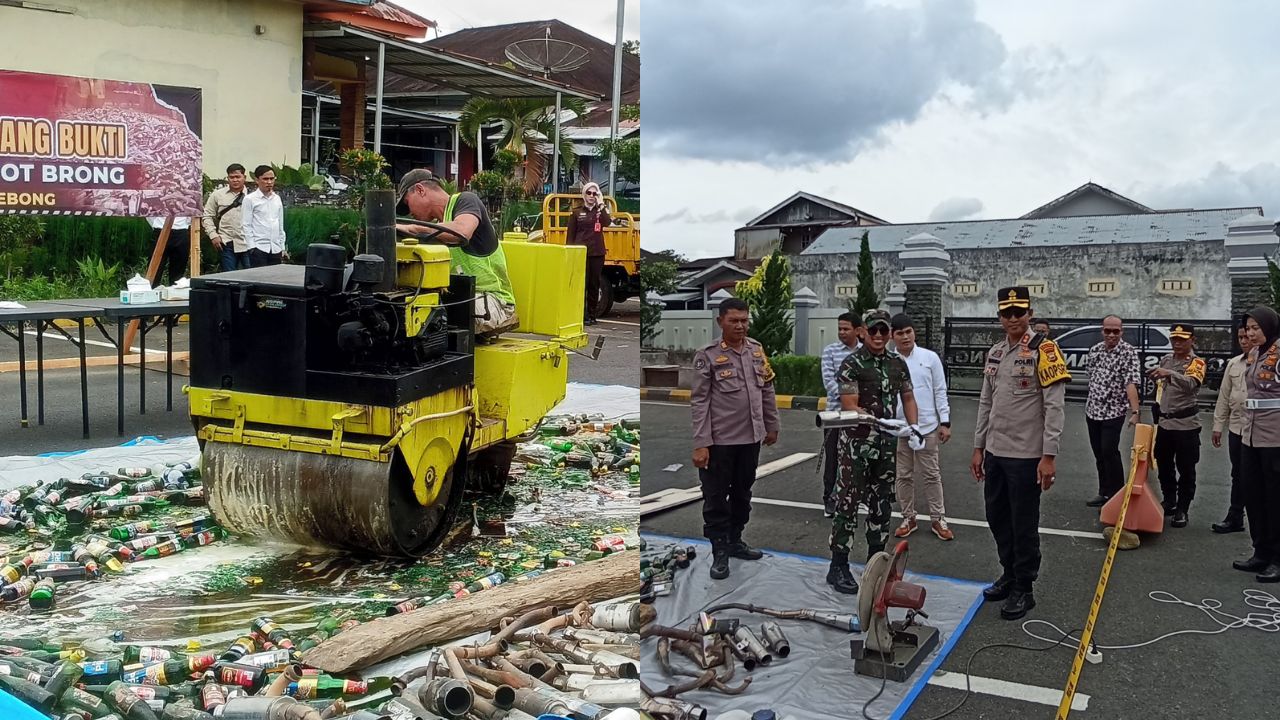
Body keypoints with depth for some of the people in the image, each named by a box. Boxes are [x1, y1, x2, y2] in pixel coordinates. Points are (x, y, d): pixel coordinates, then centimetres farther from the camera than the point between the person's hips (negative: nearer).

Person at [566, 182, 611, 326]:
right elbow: (571, 235, 6)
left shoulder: (601, 211, 11)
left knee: (594, 284, 4)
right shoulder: (577, 213, 8)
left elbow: (607, 223, -12)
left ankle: (592, 315, 10)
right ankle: (582, 315, -4)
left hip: (597, 254, 2)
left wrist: (601, 205, -11)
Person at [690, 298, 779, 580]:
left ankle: (735, 541, 33)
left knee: (742, 493, 17)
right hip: (719, 440, -5)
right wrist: (700, 444, -15)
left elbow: (767, 391, 14)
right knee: (716, 497, 4)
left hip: (751, 438, 5)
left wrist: (772, 426, 15)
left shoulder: (757, 350, 6)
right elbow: (699, 402, -11)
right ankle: (719, 552, 16)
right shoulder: (707, 356, -9)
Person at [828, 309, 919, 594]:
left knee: (881, 504, 14)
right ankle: (838, 567, 2)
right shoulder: (852, 364, -11)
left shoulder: (898, 364, 8)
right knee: (848, 505, -4)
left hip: (886, 445, 6)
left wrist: (913, 425, -2)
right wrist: (885, 423, -26)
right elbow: (850, 408, -16)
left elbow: (908, 397, 17)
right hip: (856, 444, -6)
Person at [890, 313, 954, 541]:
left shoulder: (930, 357, 0)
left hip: (927, 427, -1)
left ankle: (938, 519, 17)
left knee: (931, 475, 7)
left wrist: (945, 422, -2)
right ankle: (908, 518, 23)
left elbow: (940, 391, 2)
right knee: (903, 475, 11)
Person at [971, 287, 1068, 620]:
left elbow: (1054, 407, -15)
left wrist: (1049, 456, -19)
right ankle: (1010, 575, 34)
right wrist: (979, 448, 15)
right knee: (997, 518, 17)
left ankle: (1023, 589, 15)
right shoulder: (994, 353, 11)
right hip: (995, 453, 7)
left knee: (1024, 524, 2)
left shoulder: (1044, 351, -12)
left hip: (1026, 455, -7)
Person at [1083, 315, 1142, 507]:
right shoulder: (1094, 350, 5)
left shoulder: (1129, 352, -13)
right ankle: (1104, 493, 23)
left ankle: (1116, 496, 1)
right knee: (1099, 454, 12)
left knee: (1109, 452, -11)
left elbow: (1131, 383, -23)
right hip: (1092, 410, 6)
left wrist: (1135, 411, -32)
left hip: (1114, 411, -6)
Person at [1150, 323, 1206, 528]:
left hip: (1186, 424, -6)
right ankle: (1169, 502, 29)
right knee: (1163, 466, 14)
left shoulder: (1197, 363, -10)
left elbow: (1191, 384, -31)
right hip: (1164, 422, 6)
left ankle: (1182, 510, 10)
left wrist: (1170, 373, -47)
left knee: (1186, 470, 1)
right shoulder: (1166, 359, 9)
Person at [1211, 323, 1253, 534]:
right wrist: (1218, 425, 12)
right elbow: (1224, 396, 13)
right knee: (1238, 475, 14)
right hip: (1236, 426, 6)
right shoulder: (1233, 363, 10)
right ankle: (1235, 518, 22)